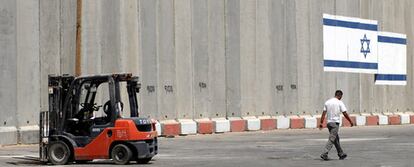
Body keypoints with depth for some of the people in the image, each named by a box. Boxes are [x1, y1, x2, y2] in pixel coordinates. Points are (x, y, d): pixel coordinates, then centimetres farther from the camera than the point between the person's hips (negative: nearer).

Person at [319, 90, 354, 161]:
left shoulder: (327, 102, 9)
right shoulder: (339, 103, -7)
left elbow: (324, 113, 5)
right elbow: (345, 114, -8)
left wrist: (321, 123, 5)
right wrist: (351, 122, 2)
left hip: (329, 123, 7)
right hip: (335, 123, -7)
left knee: (336, 139, 16)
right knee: (332, 139, -8)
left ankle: (341, 154, 23)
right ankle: (324, 154, -19)